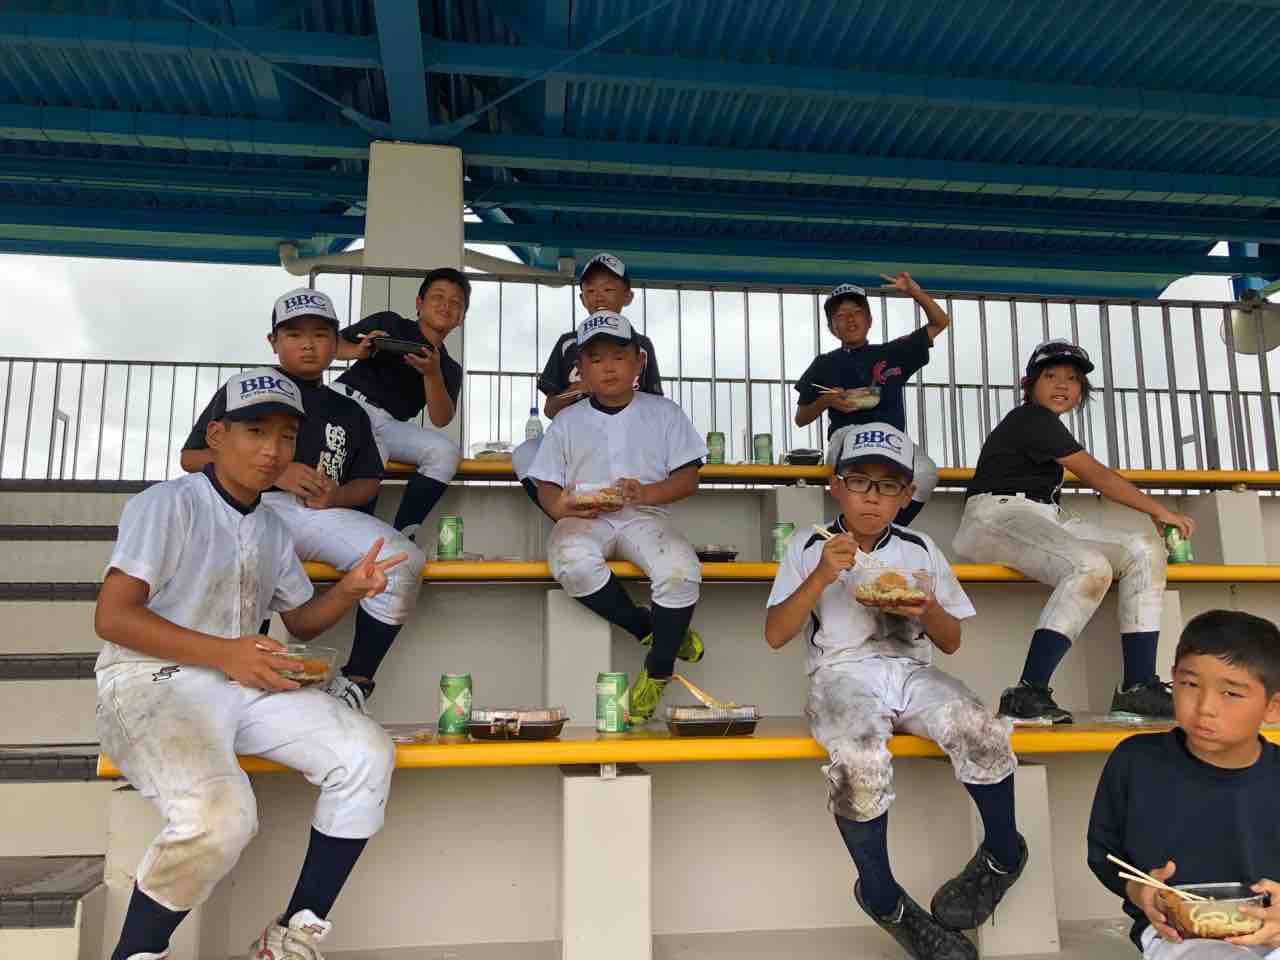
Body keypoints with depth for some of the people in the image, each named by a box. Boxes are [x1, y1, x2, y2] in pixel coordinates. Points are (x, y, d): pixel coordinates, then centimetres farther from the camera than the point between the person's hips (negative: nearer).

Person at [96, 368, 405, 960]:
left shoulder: (271, 528, 16)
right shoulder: (168, 504, -8)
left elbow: (301, 620, 23)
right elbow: (112, 617, -15)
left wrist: (350, 590, 1)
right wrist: (225, 654, -21)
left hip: (242, 684, 7)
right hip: (152, 684, -7)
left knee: (366, 755, -12)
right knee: (221, 816, -33)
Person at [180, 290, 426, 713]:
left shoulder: (348, 411, 27)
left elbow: (368, 481, 24)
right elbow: (191, 457, 11)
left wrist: (337, 495, -2)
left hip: (321, 514, 3)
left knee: (404, 560, -23)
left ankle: (354, 683, -14)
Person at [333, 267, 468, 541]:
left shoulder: (450, 368, 17)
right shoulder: (389, 323, 13)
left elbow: (440, 420, 0)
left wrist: (432, 373, -15)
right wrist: (358, 351, -10)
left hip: (387, 424, 4)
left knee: (446, 451, -22)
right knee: (373, 453, -36)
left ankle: (401, 534, -21)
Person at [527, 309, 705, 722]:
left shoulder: (663, 413, 12)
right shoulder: (568, 421, 15)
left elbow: (688, 478, 6)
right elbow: (546, 486, 11)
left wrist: (645, 493, -13)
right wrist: (560, 507, -13)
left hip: (644, 515, 0)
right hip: (584, 519, 1)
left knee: (682, 571, -32)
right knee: (571, 562, -36)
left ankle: (657, 671, -7)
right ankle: (649, 628, -12)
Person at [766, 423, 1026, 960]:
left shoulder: (921, 551, 16)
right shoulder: (808, 549, 7)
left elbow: (951, 642, 18)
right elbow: (775, 636, -1)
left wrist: (927, 610, -5)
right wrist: (821, 578, -14)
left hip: (911, 669, 3)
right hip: (841, 673, -3)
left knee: (980, 732, -29)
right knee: (859, 762, -35)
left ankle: (1003, 854, 3)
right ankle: (883, 900, -8)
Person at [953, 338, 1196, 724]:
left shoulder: (1046, 425, 24)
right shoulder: (1032, 418, -6)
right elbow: (1095, 475, -7)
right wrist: (1159, 511, 0)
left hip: (1047, 518, 10)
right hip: (998, 514, -10)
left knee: (1144, 550, -6)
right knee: (1091, 567, -35)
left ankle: (1138, 688, -11)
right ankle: (1027, 695, -34)